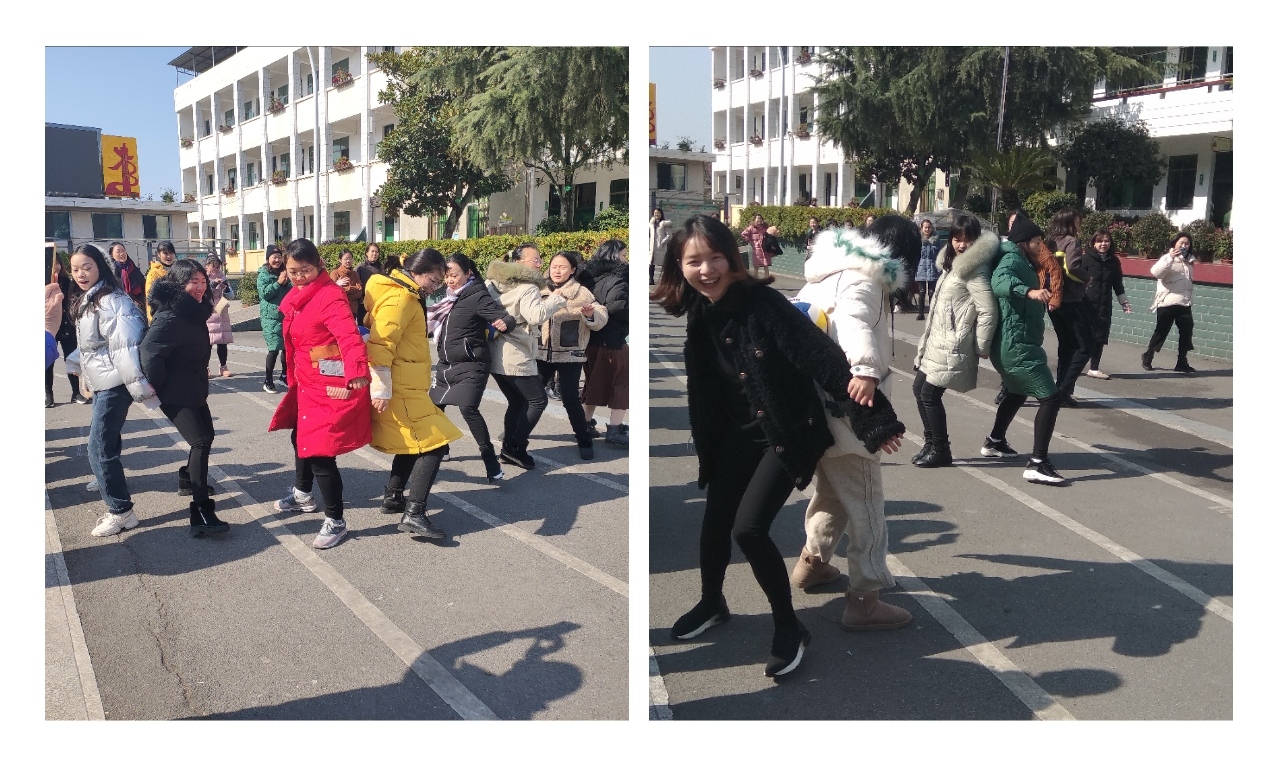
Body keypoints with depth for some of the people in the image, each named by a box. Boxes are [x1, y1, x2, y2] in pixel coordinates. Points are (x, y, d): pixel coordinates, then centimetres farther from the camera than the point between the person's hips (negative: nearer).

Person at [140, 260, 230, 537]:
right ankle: (201, 514, -16)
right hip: (175, 394, -10)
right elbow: (149, 350, -32)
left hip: (194, 389, 10)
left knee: (206, 435, 23)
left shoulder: (193, 312, 8)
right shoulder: (171, 316, -23)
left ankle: (188, 480, 45)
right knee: (201, 441, -15)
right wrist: (157, 385, -22)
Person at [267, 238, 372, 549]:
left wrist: (357, 371, -52)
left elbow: (348, 335, -36)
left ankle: (335, 522, 6)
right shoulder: (297, 297, 7)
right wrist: (294, 379, 21)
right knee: (301, 438, 27)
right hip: (308, 384, 10)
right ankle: (302, 495, 52)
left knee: (319, 451, -9)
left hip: (331, 387, -10)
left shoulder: (330, 296, -20)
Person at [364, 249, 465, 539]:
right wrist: (381, 389, -26)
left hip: (407, 387, 11)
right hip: (400, 390, -11)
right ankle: (414, 514, -12)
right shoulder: (400, 298, -16)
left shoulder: (405, 295, 17)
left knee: (414, 442, 22)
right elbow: (381, 344, -24)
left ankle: (392, 496, 34)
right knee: (433, 444, -11)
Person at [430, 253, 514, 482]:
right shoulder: (448, 297, 11)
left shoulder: (478, 296, -12)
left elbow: (505, 318, -22)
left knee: (468, 408, -24)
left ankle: (491, 461, -19)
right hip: (445, 364, 8)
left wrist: (504, 323, -42)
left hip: (471, 366, -8)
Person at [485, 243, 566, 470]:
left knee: (516, 402, 18)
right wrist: (557, 299, -19)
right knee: (538, 400, 2)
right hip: (516, 359, -8)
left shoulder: (494, 283, 11)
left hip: (496, 356, 9)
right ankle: (516, 448, -1)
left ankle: (509, 447, 17)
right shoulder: (527, 288, -13)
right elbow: (536, 316, -29)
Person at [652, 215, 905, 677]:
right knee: (714, 519, 13)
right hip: (739, 431, 7)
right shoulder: (698, 312, -3)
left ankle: (789, 627, 8)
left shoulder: (762, 302, -24)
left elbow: (823, 358, -28)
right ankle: (712, 603, 40)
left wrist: (873, 420, -31)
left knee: (749, 527, -13)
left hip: (788, 431, -6)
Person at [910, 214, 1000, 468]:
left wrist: (982, 348, -13)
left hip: (952, 346, -10)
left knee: (930, 395, -6)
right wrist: (927, 339, 16)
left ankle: (941, 450, 8)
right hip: (936, 341, 10)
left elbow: (988, 311, -19)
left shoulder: (973, 269, -15)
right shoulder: (951, 263, 13)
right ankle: (931, 443, 26)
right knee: (919, 389, 13)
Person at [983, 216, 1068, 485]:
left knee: (1017, 392, 31)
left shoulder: (1021, 262, 19)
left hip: (1013, 344, 11)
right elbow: (999, 282, -36)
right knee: (1050, 398, -13)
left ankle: (994, 442, 45)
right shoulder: (1012, 260, -13)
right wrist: (1029, 291, -51)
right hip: (1017, 345, -11)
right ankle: (1037, 464, -15)